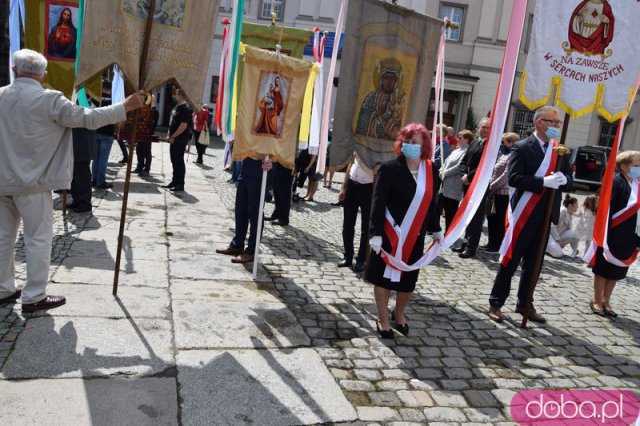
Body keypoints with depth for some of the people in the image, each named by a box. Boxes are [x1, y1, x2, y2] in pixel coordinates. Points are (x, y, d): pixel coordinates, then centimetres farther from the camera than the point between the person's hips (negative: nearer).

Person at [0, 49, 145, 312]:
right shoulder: (49, 100, -13)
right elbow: (88, 118, -13)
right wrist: (127, 106, -10)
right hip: (31, 181, -6)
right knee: (38, 238, 2)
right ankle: (34, 297, 7)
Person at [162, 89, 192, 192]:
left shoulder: (185, 109, -16)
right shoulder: (177, 107, 14)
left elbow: (183, 126, -21)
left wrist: (173, 136, -17)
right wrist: (169, 134, 14)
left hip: (180, 139, -10)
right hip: (174, 139, 10)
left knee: (179, 161, -5)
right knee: (174, 161, 14)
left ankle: (180, 185, 1)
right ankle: (174, 181, 24)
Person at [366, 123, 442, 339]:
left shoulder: (431, 170, 3)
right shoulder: (390, 168, -13)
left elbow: (431, 202, 13)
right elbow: (378, 202, -15)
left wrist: (435, 229, 15)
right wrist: (376, 233, -22)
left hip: (416, 235, 4)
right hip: (390, 233, -4)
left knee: (409, 280, 13)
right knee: (384, 276, 8)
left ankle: (399, 313, 40)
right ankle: (383, 320, 25)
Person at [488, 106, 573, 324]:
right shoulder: (522, 147, -8)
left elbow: (569, 180, 10)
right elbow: (514, 178, -18)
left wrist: (563, 179, -13)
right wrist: (543, 181, -25)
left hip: (545, 216, 6)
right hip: (524, 214, -6)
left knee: (533, 263, 14)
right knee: (510, 261, 1)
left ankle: (524, 304, 27)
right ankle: (496, 303, 13)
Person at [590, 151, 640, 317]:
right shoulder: (615, 183, -14)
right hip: (612, 236, -6)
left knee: (617, 271, 15)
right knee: (604, 269, 7)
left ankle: (606, 301, 28)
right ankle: (597, 301, 21)